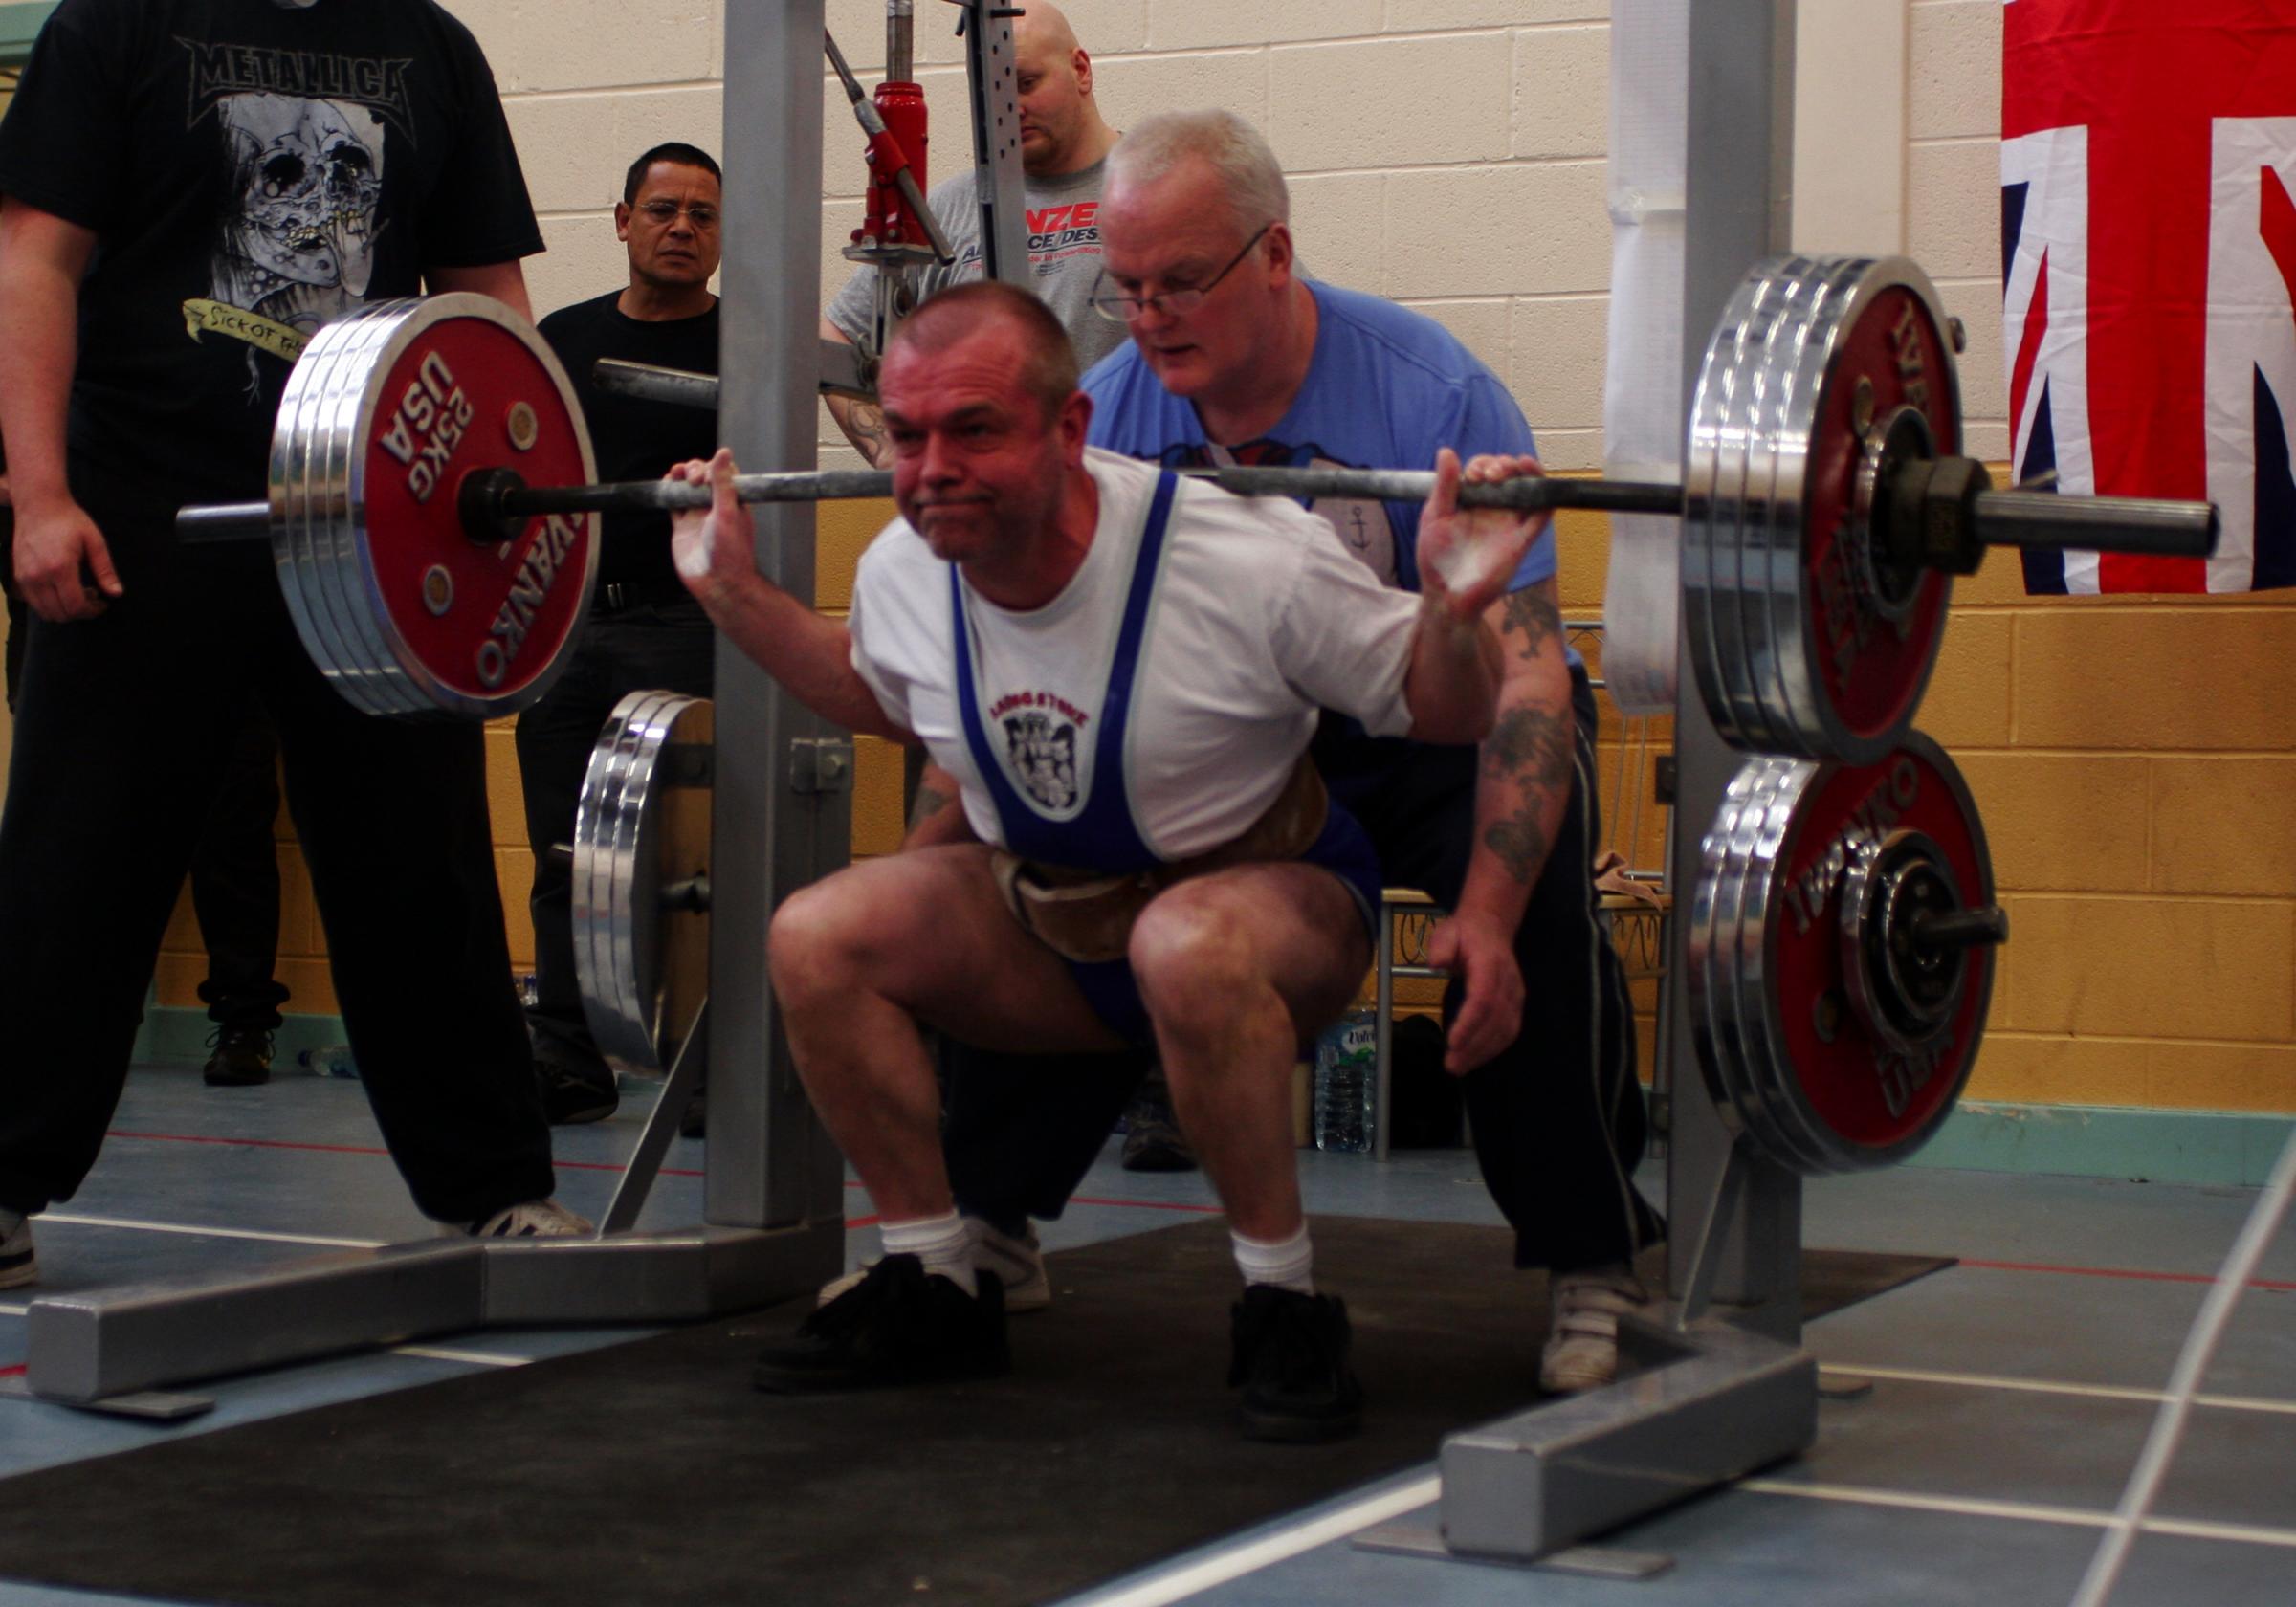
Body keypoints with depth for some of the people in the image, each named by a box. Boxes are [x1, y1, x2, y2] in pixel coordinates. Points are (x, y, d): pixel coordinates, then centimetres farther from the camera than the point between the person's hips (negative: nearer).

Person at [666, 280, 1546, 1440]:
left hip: (1265, 892, -5)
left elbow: (1439, 712, -17)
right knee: (816, 939, -16)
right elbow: (885, 700, 15)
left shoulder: (1243, 563, -27)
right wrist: (736, 592, 7)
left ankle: (1285, 1303, -20)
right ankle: (934, 1288, -1)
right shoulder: (903, 572, -10)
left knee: (1187, 948, -40)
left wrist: (1455, 610, -37)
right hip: (1045, 921, 6)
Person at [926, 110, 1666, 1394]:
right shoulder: (1113, 409, -12)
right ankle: (978, 1218, 5)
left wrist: (1486, 915, -43)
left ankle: (1595, 1272, -14)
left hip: (1437, 735, -4)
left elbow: (1521, 673, -31)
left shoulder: (1428, 395, -27)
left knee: (1535, 926, -32)